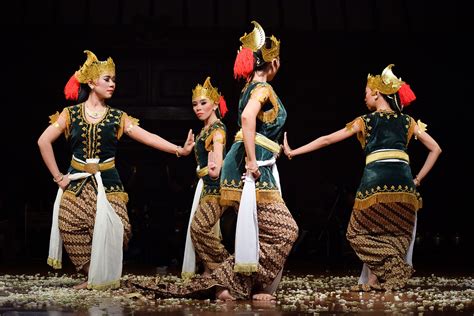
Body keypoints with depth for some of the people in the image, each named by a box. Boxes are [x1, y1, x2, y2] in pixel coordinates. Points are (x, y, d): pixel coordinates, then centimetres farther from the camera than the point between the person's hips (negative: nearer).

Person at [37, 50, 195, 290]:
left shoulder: (117, 117, 5)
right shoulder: (70, 114, 3)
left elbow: (149, 137, -1)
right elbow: (44, 141, 1)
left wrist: (179, 150, -11)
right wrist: (57, 176, -3)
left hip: (107, 184, 0)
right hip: (77, 184, 0)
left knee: (109, 233, -12)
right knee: (73, 233, -7)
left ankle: (104, 279, 10)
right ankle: (92, 278, 12)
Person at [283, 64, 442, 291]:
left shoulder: (365, 121, 11)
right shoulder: (407, 122, 18)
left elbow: (327, 140, 13)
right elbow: (435, 149, 15)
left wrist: (293, 152, 19)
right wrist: (418, 179, 16)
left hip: (375, 181, -3)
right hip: (404, 183, 3)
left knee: (360, 232, 11)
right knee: (397, 235, 15)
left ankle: (374, 279, -8)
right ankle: (393, 279, 3)